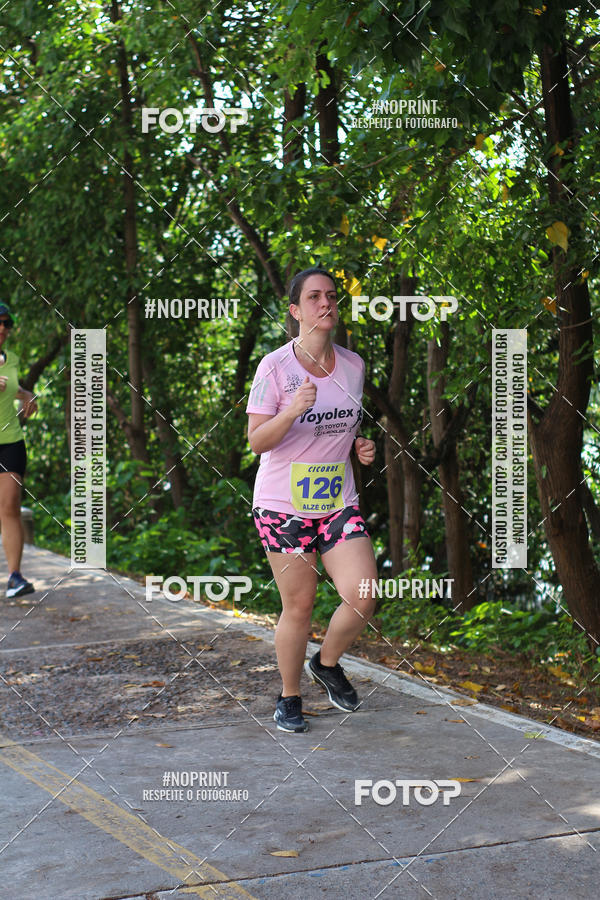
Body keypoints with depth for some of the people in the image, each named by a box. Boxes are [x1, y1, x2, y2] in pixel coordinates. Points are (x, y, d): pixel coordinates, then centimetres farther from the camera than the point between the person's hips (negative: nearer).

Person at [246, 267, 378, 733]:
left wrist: (361, 446, 0)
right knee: (299, 606, 2)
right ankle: (290, 698, 24)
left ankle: (327, 663, 21)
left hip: (339, 503, 4)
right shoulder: (275, 367, -10)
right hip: (283, 505, -4)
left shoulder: (353, 365, 5)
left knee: (363, 598, -9)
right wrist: (293, 410, -29)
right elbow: (257, 440, -13)